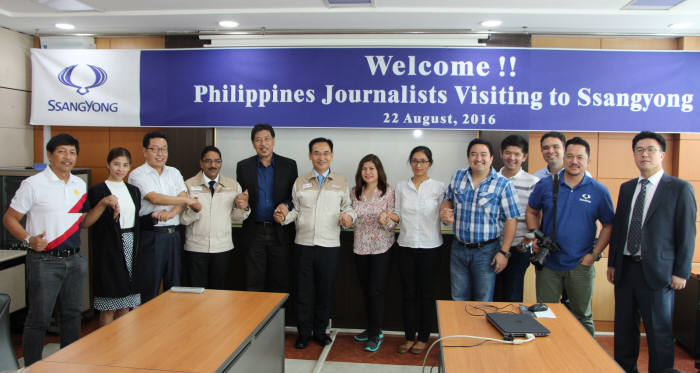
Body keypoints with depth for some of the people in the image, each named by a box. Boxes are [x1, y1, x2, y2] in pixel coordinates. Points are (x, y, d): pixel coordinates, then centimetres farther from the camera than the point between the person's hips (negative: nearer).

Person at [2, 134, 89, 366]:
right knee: (39, 319, 1)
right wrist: (29, 240, -19)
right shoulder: (33, 184, -7)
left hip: (73, 260, 6)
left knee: (72, 315, 14)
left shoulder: (80, 185, 10)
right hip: (45, 261, -5)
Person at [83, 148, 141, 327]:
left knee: (125, 307, 11)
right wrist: (113, 214, -25)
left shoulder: (133, 191, 13)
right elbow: (87, 223, -12)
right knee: (108, 308, 1)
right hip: (109, 251, -5)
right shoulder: (97, 191, -5)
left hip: (130, 248, 5)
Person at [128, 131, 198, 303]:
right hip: (151, 236, -5)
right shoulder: (138, 174, -3)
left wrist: (171, 213, -18)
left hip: (173, 235, 5)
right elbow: (155, 198, -16)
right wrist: (187, 201, -10)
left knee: (174, 286, 11)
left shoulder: (174, 173, 14)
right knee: (149, 288, -1)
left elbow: (183, 196, 2)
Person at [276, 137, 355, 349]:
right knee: (303, 290, 5)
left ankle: (320, 330, 25)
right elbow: (296, 210, 11)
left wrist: (348, 217, -13)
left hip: (330, 245, 0)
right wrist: (284, 217, -8)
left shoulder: (341, 182, 6)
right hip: (303, 244, 1)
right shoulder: (300, 182, 9)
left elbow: (347, 207, 8)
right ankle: (304, 332, 20)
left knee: (325, 290, 8)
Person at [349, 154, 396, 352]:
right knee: (366, 291, 13)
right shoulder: (354, 192, 5)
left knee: (376, 291, -3)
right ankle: (372, 329, 28)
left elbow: (393, 223, -6)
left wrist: (386, 221, -27)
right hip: (360, 247, 4)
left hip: (381, 248, -4)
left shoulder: (388, 191, -6)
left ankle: (375, 334, 10)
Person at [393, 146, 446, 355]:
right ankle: (409, 336, 21)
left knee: (426, 293, 6)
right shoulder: (401, 186, 7)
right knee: (408, 292, 8)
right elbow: (398, 214, 9)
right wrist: (389, 216, -12)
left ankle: (423, 337, 20)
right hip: (406, 245, 3)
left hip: (430, 246, -2)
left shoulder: (438, 187, -1)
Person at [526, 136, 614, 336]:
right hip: (548, 263, 1)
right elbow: (531, 212, 12)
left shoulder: (599, 191, -2)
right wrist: (535, 237, -2)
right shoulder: (545, 185, -1)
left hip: (581, 266, -1)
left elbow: (608, 225, 5)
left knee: (582, 317, 12)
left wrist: (594, 254, -4)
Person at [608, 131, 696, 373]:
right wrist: (612, 263, 12)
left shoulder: (680, 188, -3)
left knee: (659, 333, 4)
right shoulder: (626, 188, 12)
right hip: (625, 269, 5)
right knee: (624, 330, 13)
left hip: (657, 272, -5)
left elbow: (687, 234, -5)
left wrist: (681, 272, -9)